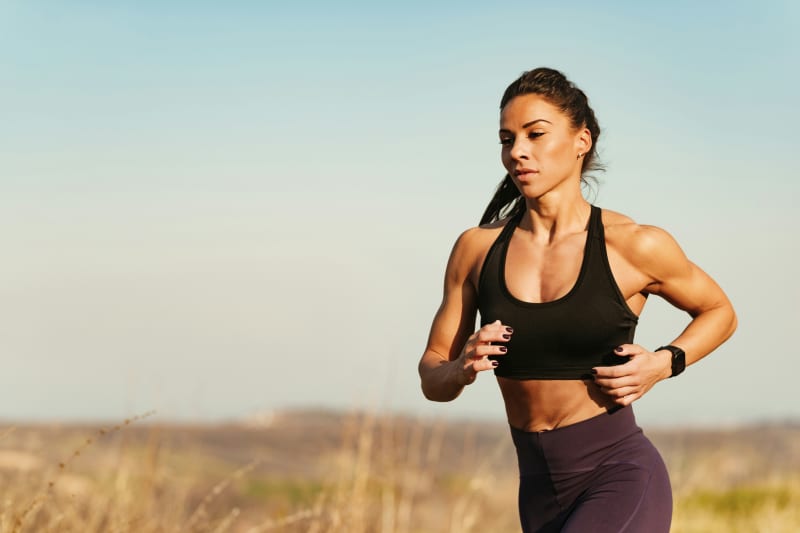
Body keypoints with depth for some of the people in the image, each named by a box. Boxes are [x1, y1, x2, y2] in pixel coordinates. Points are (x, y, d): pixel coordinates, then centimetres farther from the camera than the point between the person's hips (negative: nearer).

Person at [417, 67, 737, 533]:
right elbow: (432, 378, 9)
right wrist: (463, 368, -14)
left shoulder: (633, 245, -7)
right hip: (542, 493, 5)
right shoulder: (477, 248, 2)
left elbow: (720, 312, 11)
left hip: (622, 480, -5)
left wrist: (662, 364, -8)